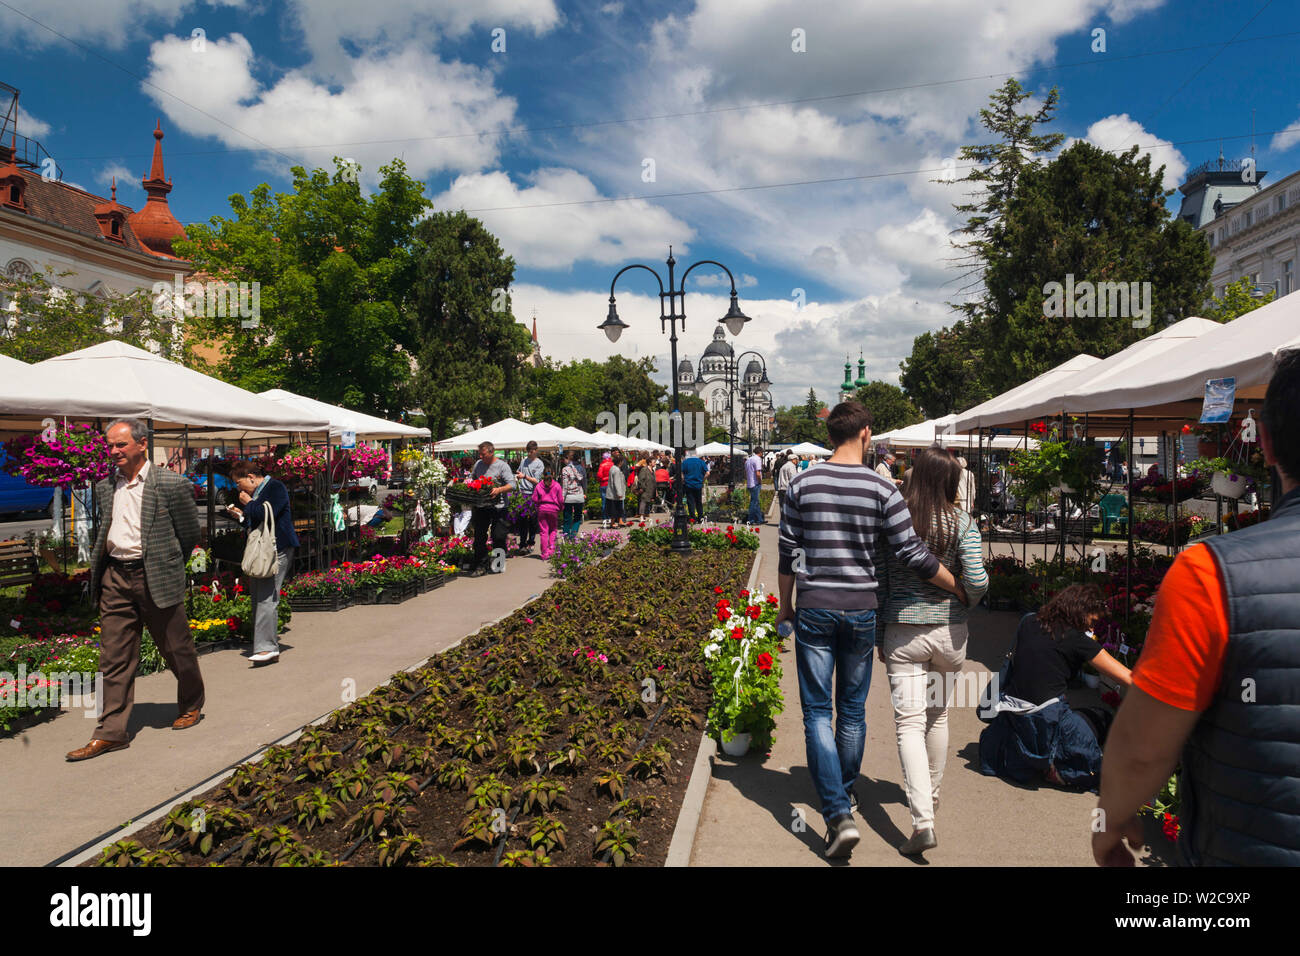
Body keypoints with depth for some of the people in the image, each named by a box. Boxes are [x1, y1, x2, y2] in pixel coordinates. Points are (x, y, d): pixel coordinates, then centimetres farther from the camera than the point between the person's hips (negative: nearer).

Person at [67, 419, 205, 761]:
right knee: (114, 658, 4)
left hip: (156, 579, -5)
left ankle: (191, 705, 32)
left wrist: (165, 566, 7)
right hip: (115, 579, 5)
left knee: (176, 649, 9)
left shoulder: (172, 484, -8)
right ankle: (112, 732, 10)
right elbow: (104, 531, 21)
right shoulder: (104, 487, 9)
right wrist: (104, 566, 13)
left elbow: (190, 533, -2)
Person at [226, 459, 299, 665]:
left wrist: (248, 503, -6)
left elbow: (267, 514, -20)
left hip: (276, 550, -10)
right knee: (257, 597, 8)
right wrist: (241, 516, 12)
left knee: (266, 598, -14)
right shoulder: (255, 493, 20)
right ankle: (270, 641, 14)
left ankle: (267, 647, -14)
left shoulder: (275, 487, -6)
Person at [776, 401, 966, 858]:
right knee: (853, 709, 17)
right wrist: (961, 588, 6)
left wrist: (785, 605, 14)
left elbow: (788, 552, 2)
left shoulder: (802, 484, -3)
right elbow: (914, 554, -7)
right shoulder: (881, 489, -7)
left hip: (815, 610, 0)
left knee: (817, 711, 4)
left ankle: (838, 813, -5)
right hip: (861, 611, 1)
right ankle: (846, 794, 35)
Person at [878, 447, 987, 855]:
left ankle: (923, 821, -12)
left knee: (910, 722, -1)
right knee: (938, 715, 20)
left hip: (903, 631, -2)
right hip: (949, 632, 2)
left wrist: (878, 635, 8)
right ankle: (930, 796, 39)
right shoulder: (962, 523, -6)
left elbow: (879, 581, -2)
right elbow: (977, 581, -15)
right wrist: (966, 601, 9)